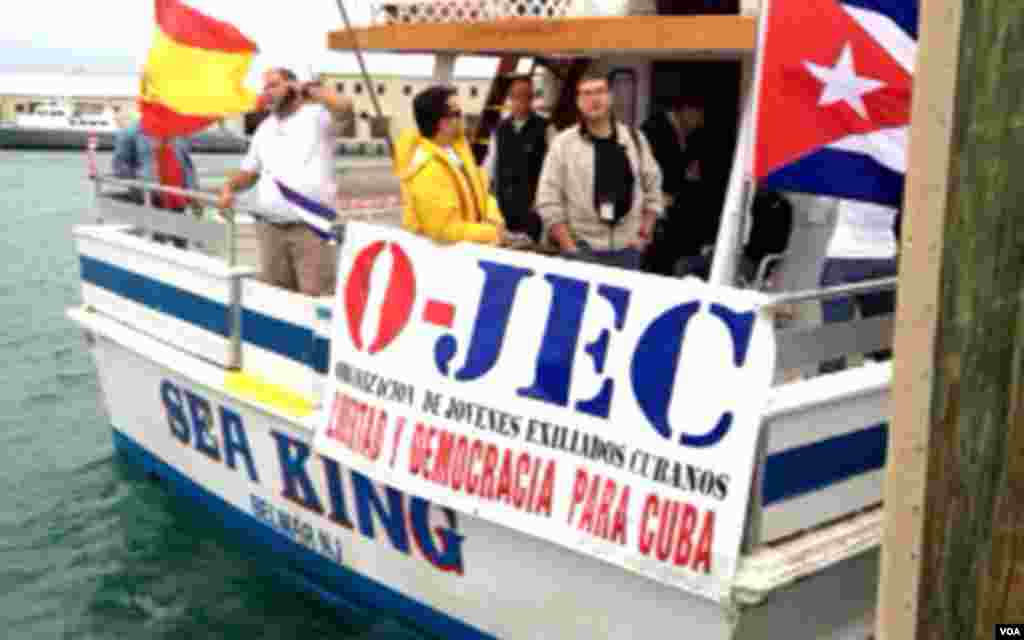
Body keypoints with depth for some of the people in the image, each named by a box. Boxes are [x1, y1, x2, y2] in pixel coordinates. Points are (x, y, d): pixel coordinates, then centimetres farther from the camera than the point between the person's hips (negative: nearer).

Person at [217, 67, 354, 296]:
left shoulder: (316, 115, -2)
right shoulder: (264, 128, 18)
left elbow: (345, 108, -23)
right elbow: (249, 172, 25)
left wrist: (309, 88, -17)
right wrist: (230, 187, 7)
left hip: (311, 228, -6)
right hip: (271, 229, 6)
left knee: (316, 296, -11)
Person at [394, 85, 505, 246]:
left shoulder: (456, 145, 4)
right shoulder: (426, 170, -25)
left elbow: (480, 189, 14)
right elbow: (446, 230, -24)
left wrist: (493, 219, -5)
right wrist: (492, 234, -15)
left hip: (466, 245, 8)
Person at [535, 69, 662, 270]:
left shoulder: (635, 139, 8)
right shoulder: (563, 142, -3)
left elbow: (653, 188, 15)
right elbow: (548, 201, -5)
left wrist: (644, 234, 6)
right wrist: (569, 248, -10)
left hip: (627, 249, 3)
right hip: (583, 250, -3)